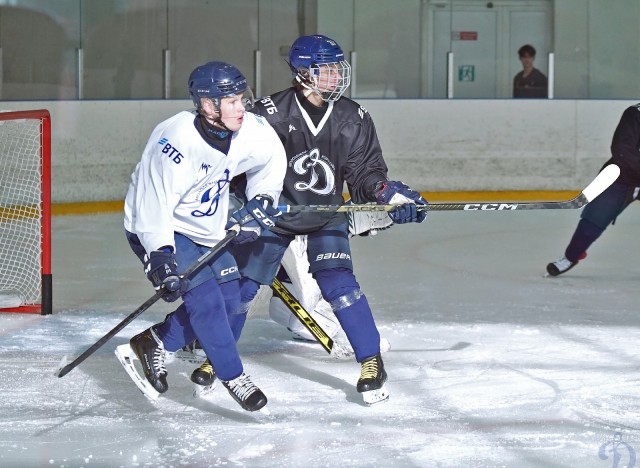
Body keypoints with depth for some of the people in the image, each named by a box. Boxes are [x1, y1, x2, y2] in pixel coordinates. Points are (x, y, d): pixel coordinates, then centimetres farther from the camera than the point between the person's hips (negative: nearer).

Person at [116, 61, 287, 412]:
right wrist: (161, 261, -39)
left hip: (204, 229, 8)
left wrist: (261, 201, 1)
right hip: (154, 229, -8)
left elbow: (271, 159, 10)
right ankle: (233, 379, -4)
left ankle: (152, 344, 17)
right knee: (204, 296, -17)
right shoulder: (174, 143, -34)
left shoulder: (251, 131, -14)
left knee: (229, 296, 5)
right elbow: (152, 209, -32)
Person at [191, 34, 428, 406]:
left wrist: (388, 193, -22)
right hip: (273, 213, -1)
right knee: (241, 284, 2)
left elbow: (366, 173, -4)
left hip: (326, 217, 1)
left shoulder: (353, 119, -9)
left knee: (338, 283, -16)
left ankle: (372, 363, -5)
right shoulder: (270, 114, -19)